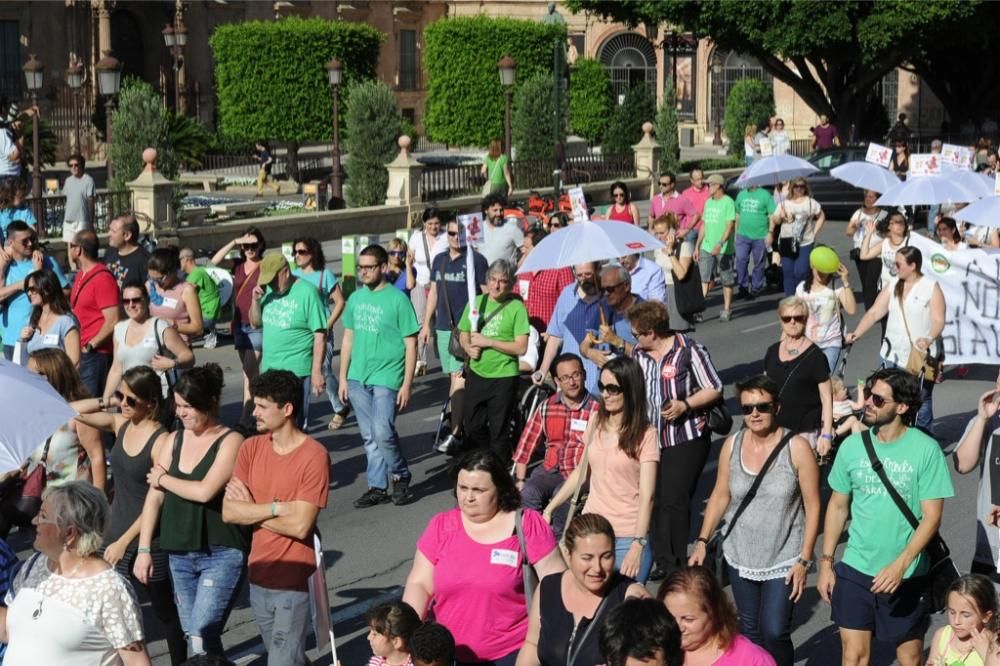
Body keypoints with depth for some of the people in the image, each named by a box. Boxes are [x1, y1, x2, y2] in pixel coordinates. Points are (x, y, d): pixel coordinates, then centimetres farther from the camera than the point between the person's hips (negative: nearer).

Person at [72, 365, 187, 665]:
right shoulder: (120, 424, 1)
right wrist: (107, 402, -5)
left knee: (165, 612, 11)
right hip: (115, 534, 6)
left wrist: (123, 542, -15)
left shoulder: (161, 441, -19)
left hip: (148, 541, -6)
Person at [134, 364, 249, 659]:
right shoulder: (175, 439, 8)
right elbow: (154, 497, 7)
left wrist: (163, 478, -5)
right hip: (179, 554, 7)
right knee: (193, 636, 13)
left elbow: (204, 491, -21)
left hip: (221, 554, -6)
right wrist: (144, 549, 2)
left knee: (201, 636, -15)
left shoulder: (230, 441, -10)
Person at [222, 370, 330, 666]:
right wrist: (276, 508, -17)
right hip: (258, 575, 6)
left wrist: (252, 509, -10)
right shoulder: (251, 448, 2)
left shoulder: (314, 456, -15)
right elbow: (229, 512, -6)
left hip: (294, 580, -6)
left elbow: (300, 526, -21)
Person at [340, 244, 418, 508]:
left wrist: (407, 383, -11)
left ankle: (401, 476, 8)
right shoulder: (356, 298, 9)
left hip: (386, 378, -5)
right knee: (369, 437, 10)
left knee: (382, 433, -15)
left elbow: (411, 344, -7)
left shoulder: (397, 299, -7)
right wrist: (343, 378, 12)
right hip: (358, 378, 6)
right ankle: (377, 488, 18)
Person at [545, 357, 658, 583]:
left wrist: (638, 546, -21)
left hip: (627, 537, -4)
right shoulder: (596, 422, 6)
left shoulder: (645, 434, -8)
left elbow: (646, 496, -13)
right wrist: (550, 508, 13)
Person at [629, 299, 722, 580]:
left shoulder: (689, 351, -10)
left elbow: (714, 389, -6)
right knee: (654, 501, 3)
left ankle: (679, 564, 4)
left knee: (675, 501, -9)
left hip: (687, 438, -5)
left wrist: (685, 405, -17)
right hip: (651, 438, 6)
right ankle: (664, 563, 15)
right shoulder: (638, 353, 7)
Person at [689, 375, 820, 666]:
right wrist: (702, 541, 2)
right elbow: (720, 496, 8)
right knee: (749, 631, 13)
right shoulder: (732, 445, -1)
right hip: (740, 557, 4)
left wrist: (804, 560, -11)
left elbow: (812, 506, -9)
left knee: (774, 633, -8)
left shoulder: (796, 448, -12)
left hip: (783, 560, -4)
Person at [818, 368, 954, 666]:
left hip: (907, 575, -2)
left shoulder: (926, 449, -13)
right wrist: (826, 562, 4)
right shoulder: (852, 446, -2)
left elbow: (932, 517, -13)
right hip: (854, 569, 2)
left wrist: (900, 564, -22)